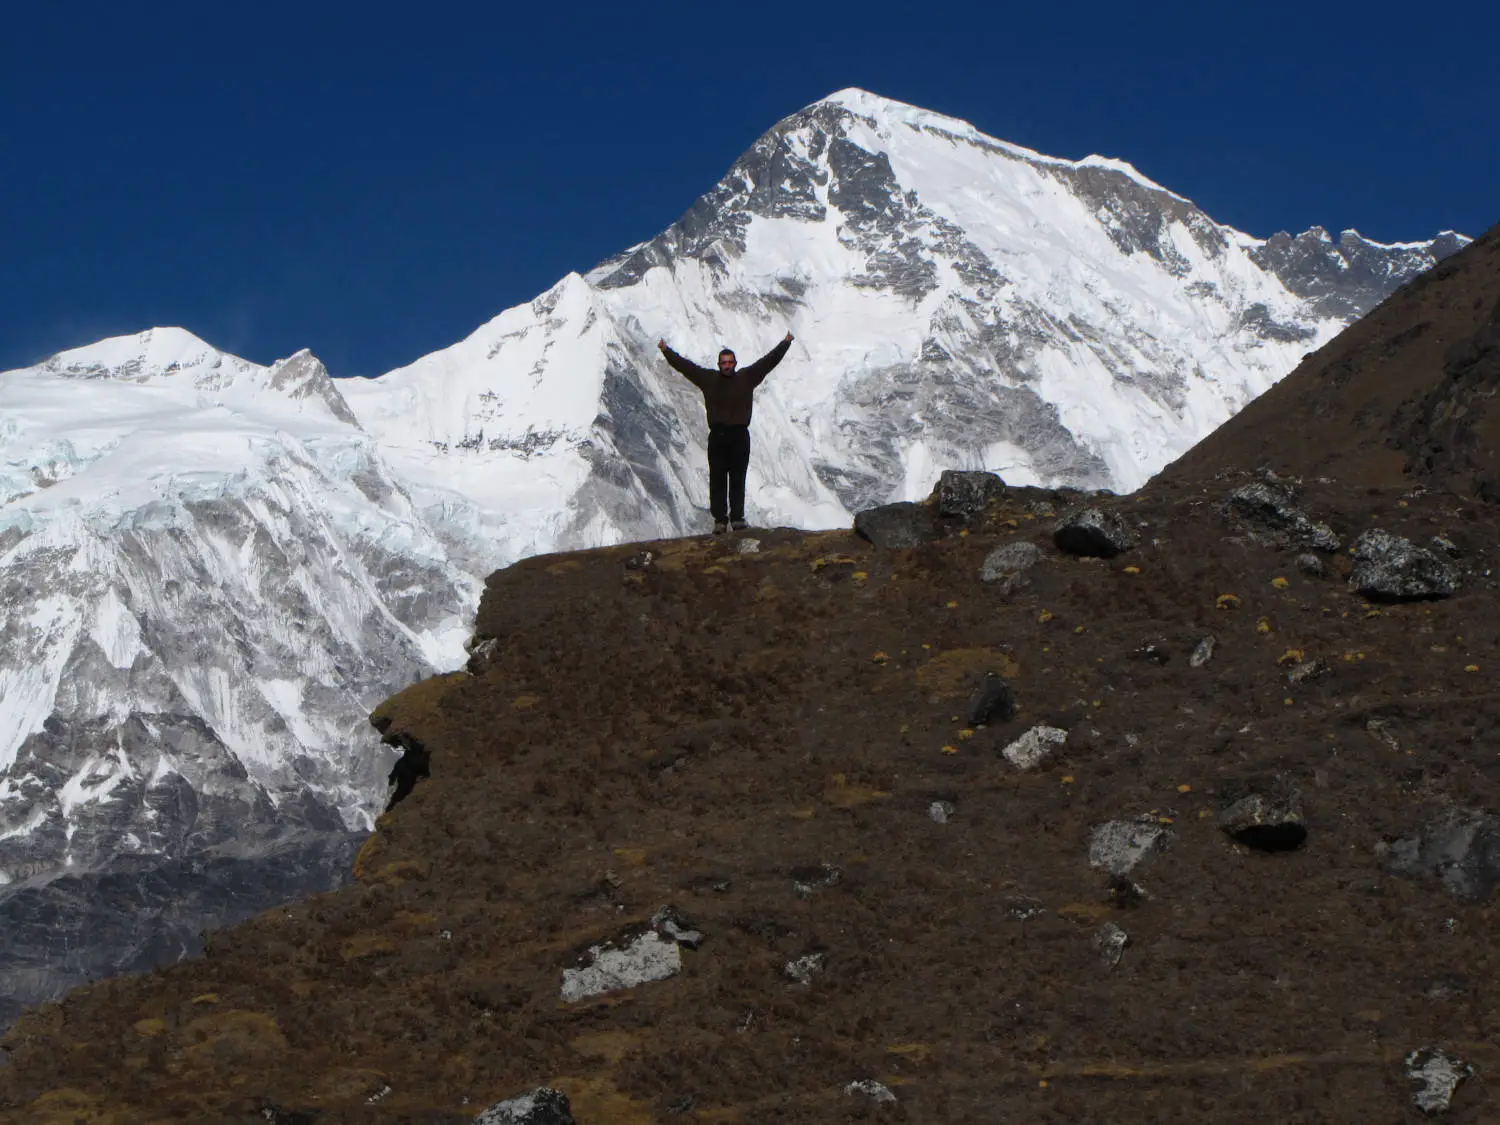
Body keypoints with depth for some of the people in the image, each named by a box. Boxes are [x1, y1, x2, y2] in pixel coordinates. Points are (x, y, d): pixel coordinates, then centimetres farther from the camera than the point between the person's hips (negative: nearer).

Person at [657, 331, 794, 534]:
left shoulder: (746, 378, 9)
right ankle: (720, 519, 2)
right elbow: (684, 365, 10)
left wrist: (785, 344, 5)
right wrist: (666, 351, 8)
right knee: (717, 480, 0)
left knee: (738, 479, 2)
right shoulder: (708, 379, 9)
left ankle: (737, 518, 5)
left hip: (740, 436, 0)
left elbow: (768, 361, 9)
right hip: (717, 436, 0)